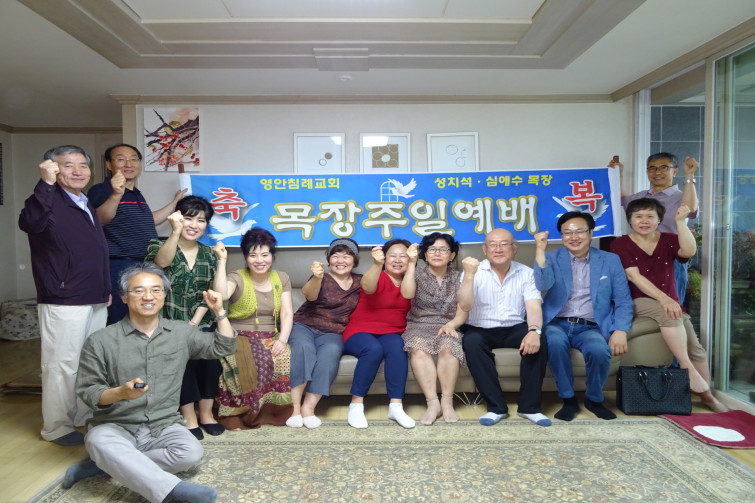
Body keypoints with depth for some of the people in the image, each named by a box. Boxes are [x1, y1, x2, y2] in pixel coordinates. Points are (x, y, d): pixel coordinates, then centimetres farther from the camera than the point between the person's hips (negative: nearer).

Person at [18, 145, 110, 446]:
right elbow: (30, 223, -35)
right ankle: (56, 427, 16)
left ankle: (85, 417, 31)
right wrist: (45, 183, -39)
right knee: (62, 365, 0)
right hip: (63, 302, -8)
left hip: (95, 300, 8)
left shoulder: (87, 205, 15)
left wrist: (105, 289, 22)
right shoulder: (50, 200, -10)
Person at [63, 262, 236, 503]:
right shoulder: (101, 340, -4)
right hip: (115, 426, -2)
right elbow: (86, 391, -3)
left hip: (163, 426, 2)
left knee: (192, 453, -27)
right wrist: (120, 393, -24)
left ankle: (102, 465, -15)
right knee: (99, 442, -36)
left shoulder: (181, 332, 4)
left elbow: (223, 348, 9)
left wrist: (219, 312, -3)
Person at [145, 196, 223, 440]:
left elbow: (209, 295, 6)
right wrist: (175, 232, -41)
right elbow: (162, 262, -26)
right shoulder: (159, 245, 0)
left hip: (199, 324, 3)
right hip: (167, 325, -3)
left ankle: (206, 412, -7)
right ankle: (189, 416, -13)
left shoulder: (209, 255, 10)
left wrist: (194, 324, -7)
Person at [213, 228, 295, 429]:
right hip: (240, 337, -3)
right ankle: (243, 412, -16)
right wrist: (222, 261, -23)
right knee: (255, 361, -34)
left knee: (285, 359, -28)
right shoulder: (237, 278, -1)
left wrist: (282, 339, -13)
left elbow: (287, 314, 4)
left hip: (270, 338, 3)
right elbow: (220, 295, -25)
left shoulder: (281, 278, 11)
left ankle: (277, 411, -13)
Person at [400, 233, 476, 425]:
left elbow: (464, 307, 1)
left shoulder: (457, 277, 13)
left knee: (448, 347, -34)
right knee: (419, 348, -34)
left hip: (447, 327, 1)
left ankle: (447, 401, -22)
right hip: (418, 326, 0)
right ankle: (432, 402, -29)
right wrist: (411, 263, -16)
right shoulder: (418, 275, 10)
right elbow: (407, 293, -13)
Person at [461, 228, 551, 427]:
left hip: (514, 329, 2)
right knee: (472, 342, -33)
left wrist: (534, 330, -31)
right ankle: (496, 407, -21)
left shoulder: (526, 273, 3)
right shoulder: (474, 272, -3)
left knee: (539, 340, -27)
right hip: (480, 329, -1)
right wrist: (469, 274, -31)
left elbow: (534, 307, -10)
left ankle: (529, 406, -13)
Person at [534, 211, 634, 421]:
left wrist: (620, 331, -10)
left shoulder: (610, 261, 11)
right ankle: (568, 399, -10)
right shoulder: (552, 258, 8)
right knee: (555, 341, -34)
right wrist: (540, 250, -22)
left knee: (599, 350, -31)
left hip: (590, 327, 1)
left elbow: (624, 302, 7)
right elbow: (543, 285, -13)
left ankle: (594, 399, 0)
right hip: (557, 324, 0)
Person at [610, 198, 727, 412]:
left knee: (695, 346, -10)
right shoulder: (621, 245, -2)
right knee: (667, 313, -35)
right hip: (638, 303, -4)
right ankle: (687, 368, -28)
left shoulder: (668, 241, 9)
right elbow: (634, 276, -14)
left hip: (669, 302, 4)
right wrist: (663, 299, -24)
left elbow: (689, 251, -13)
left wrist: (680, 221, -23)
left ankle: (707, 395, 7)